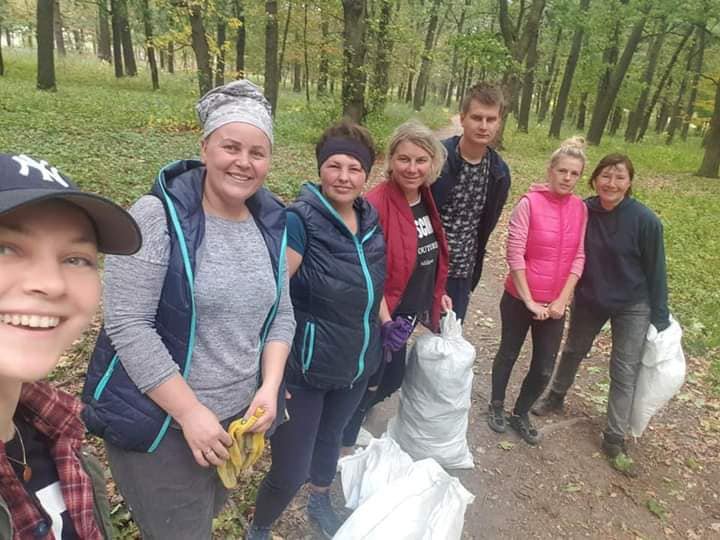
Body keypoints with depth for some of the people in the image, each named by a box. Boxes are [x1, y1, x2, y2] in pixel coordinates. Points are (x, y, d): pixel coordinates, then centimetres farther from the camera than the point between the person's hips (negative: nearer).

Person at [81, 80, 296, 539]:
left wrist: (270, 386, -8)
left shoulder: (271, 225, 1)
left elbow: (281, 314, 6)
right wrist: (190, 412, -21)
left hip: (237, 414, 6)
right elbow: (128, 325, -22)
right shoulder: (159, 216, -18)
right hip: (158, 419, -6)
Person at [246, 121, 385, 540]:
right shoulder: (301, 220, -20)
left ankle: (320, 504, 57)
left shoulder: (371, 220, 0)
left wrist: (388, 324, 12)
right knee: (291, 472, 2)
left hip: (357, 366, 6)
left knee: (330, 438, 28)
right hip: (305, 369, -6)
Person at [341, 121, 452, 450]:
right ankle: (344, 448, 35)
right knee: (366, 385, 10)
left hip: (407, 314, 8)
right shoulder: (377, 205, -23)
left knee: (391, 381, 24)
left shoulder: (426, 200, 2)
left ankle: (355, 424, 50)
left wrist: (436, 294, 13)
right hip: (380, 318, -8)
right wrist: (386, 321, -24)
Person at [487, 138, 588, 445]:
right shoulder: (529, 203, -15)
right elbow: (514, 255, -16)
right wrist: (528, 300, -16)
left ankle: (520, 414, 34)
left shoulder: (580, 209, -1)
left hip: (555, 304, 4)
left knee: (544, 369, 10)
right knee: (508, 354, 16)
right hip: (519, 299, -4)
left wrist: (562, 300, -9)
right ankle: (496, 406, 39)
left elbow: (579, 257, -1)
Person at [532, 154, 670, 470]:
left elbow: (655, 270, -12)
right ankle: (556, 397, 46)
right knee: (573, 351, 22)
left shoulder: (645, 221, -20)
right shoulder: (583, 211, -14)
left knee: (624, 373, 4)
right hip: (588, 299, 3)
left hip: (632, 307, -2)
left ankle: (614, 440, 18)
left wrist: (660, 318, -9)